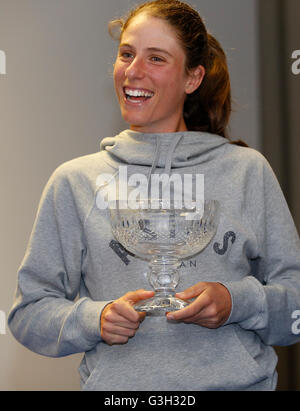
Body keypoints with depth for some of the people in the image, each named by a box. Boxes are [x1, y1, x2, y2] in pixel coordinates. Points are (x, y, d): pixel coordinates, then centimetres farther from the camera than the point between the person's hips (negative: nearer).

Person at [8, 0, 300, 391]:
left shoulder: (248, 171, 7)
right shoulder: (76, 180, 7)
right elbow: (30, 311, 7)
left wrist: (238, 302, -9)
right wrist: (95, 319, -10)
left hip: (237, 381, 1)